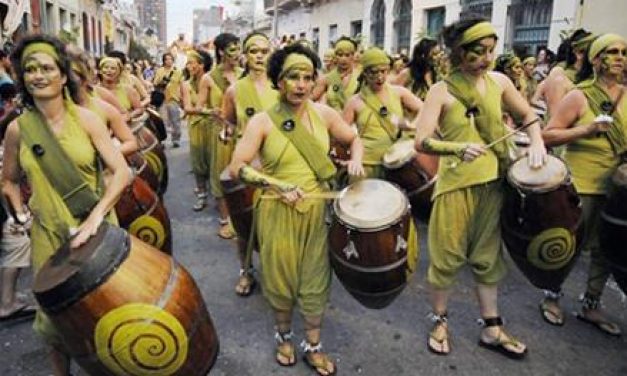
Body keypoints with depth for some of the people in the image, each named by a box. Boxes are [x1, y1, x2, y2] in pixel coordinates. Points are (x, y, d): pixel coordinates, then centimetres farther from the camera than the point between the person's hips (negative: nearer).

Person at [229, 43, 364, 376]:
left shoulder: (323, 114, -2)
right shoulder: (262, 122, -11)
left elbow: (353, 139, 13)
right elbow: (237, 168, -13)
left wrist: (355, 159, -9)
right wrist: (277, 185, -22)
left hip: (317, 210, 3)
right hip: (278, 212, -2)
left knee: (315, 278, 12)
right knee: (281, 277, 14)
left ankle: (313, 345, 33)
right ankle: (284, 336, 41)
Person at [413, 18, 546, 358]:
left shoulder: (498, 81, 5)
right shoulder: (442, 90, -10)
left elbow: (528, 115, 18)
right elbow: (421, 142, -18)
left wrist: (537, 142, 1)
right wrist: (459, 147, -34)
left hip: (494, 181, 5)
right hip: (456, 184, -5)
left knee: (488, 256, 14)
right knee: (447, 256, 6)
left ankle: (491, 328, 27)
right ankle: (439, 320, 27)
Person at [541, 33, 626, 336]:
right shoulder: (579, 96, -7)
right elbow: (548, 135, -11)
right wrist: (585, 131, -23)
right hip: (580, 185, -5)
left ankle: (591, 305, 28)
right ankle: (551, 297, 24)